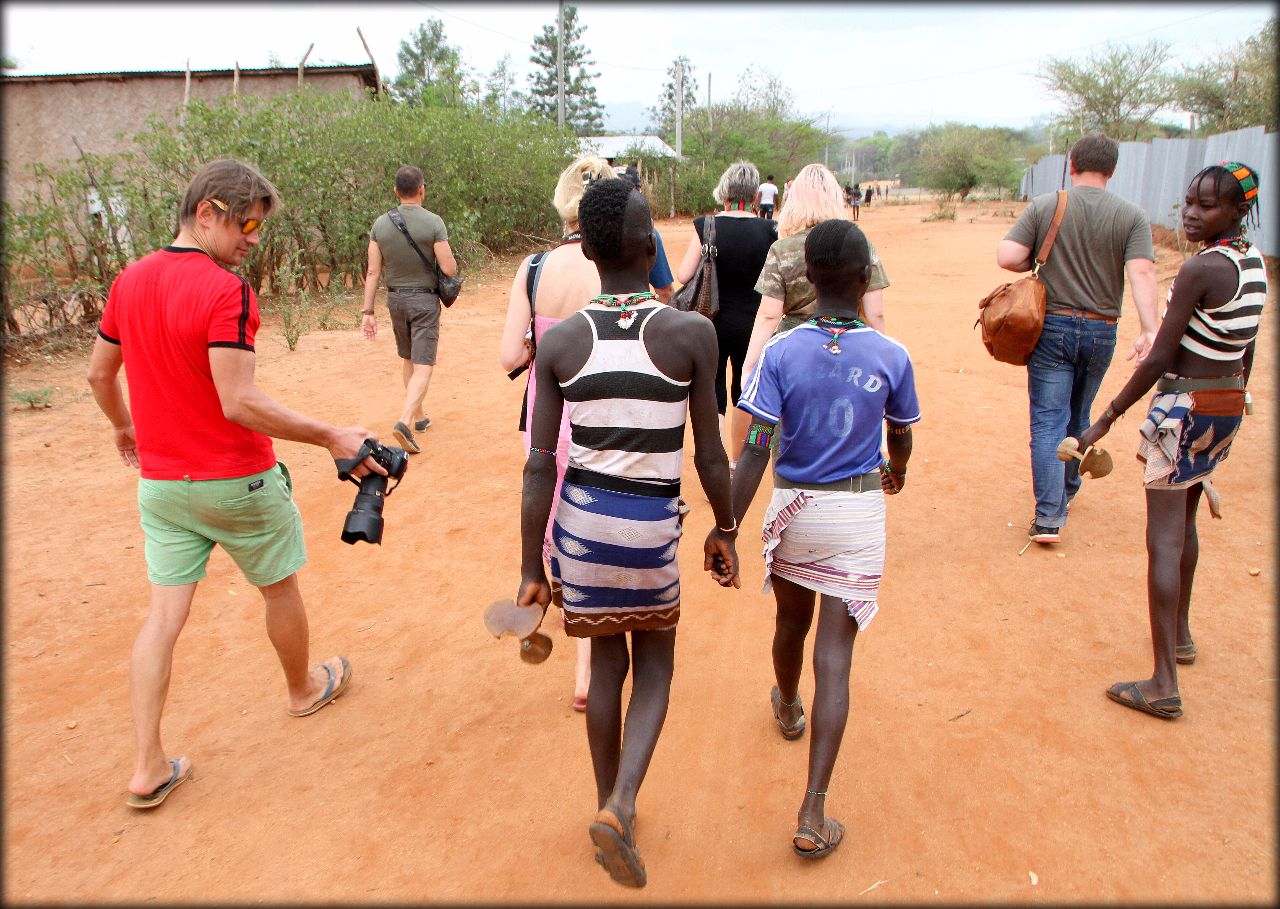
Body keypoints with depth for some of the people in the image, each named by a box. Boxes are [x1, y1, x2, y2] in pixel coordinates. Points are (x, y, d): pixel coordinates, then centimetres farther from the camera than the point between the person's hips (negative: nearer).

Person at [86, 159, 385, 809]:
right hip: (236, 480, -6)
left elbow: (99, 373, 14)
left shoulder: (129, 281, 4)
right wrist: (329, 437, -21)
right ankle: (304, 688, 40)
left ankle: (148, 768, 11)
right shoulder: (226, 292, -20)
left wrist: (124, 428, 31)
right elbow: (240, 403, -26)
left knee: (164, 613, 8)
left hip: (160, 480, 6)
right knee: (280, 586, 17)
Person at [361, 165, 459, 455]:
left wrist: (368, 311, 1)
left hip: (395, 299, 5)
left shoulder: (381, 223, -1)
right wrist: (450, 257, 9)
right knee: (423, 366, -4)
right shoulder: (433, 222, -13)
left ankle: (418, 416, 32)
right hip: (424, 300, -5)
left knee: (408, 360, 20)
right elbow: (449, 269, -14)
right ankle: (405, 421, -22)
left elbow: (373, 271, -2)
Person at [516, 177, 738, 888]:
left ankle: (608, 805, 36)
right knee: (655, 668, 19)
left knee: (608, 661, 22)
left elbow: (539, 467, -5)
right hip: (652, 525, -2)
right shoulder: (691, 333, -11)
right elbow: (709, 455, -5)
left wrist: (531, 570, 3)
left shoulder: (558, 342, -6)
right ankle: (621, 806, 1)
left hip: (579, 520, 3)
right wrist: (724, 530, 11)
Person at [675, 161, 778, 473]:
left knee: (713, 392, 6)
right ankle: (736, 461, 36)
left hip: (713, 322, -2)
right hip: (752, 325, 2)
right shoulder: (768, 230, -7)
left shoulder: (706, 225, -11)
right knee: (745, 392, 19)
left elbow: (684, 275, -10)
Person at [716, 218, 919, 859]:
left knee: (792, 621, 25)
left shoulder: (780, 352, -12)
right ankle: (813, 814, -1)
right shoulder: (891, 357, -8)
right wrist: (896, 474, 30)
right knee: (834, 657, 0)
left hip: (792, 507, 1)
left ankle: (788, 709, 56)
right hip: (858, 515, 0)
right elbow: (901, 438, 8)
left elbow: (756, 451, -17)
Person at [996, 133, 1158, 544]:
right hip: (1100, 332, 2)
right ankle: (1066, 490, 39)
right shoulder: (1131, 215, -2)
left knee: (1048, 421, 0)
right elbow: (1141, 272, -14)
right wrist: (1149, 329, -19)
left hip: (1051, 327, -2)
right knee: (1079, 418, 20)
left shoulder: (1044, 206, -4)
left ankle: (1049, 516, -8)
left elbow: (1006, 256, -13)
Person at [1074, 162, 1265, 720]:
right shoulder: (1254, 264, 7)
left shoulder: (1198, 270, -19)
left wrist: (1108, 417, -13)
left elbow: (1159, 358, -20)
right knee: (1184, 521, 24)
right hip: (1229, 406, 9)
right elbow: (1245, 353, 15)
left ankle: (1164, 685, -6)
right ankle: (1181, 633, 41)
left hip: (1184, 406, -9)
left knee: (1164, 540, -7)